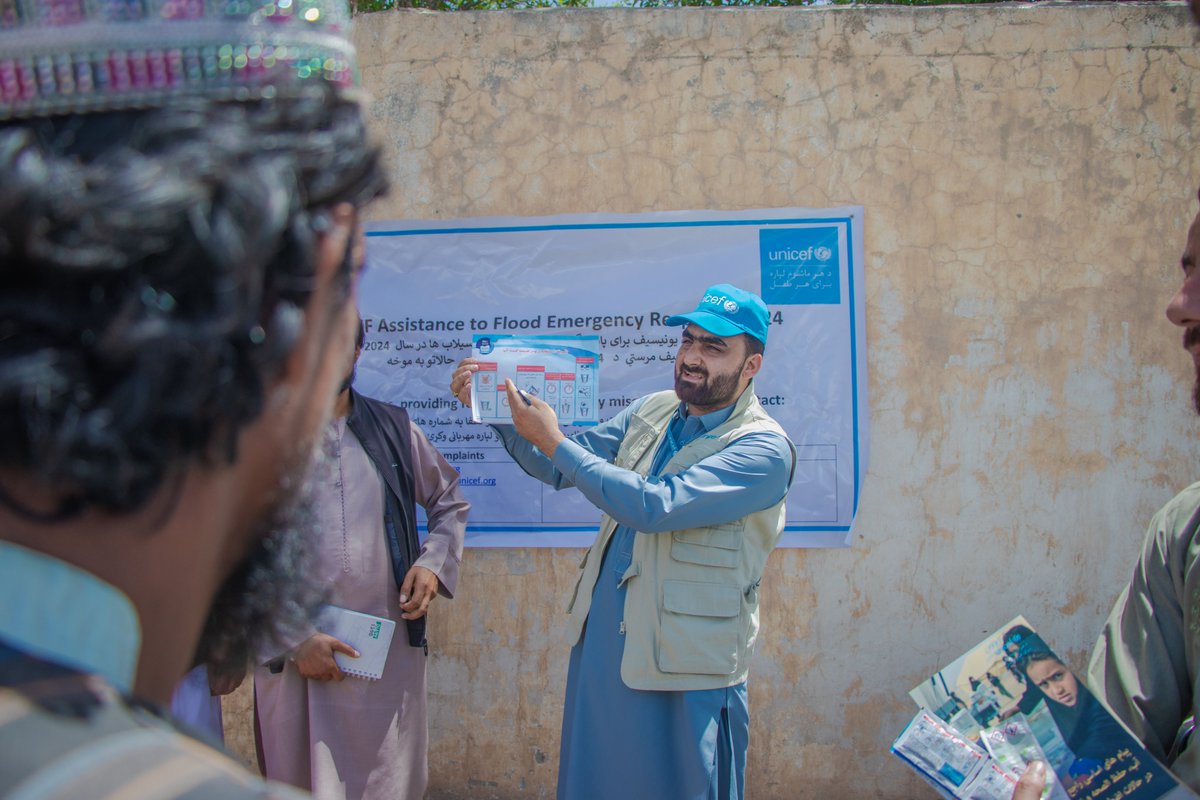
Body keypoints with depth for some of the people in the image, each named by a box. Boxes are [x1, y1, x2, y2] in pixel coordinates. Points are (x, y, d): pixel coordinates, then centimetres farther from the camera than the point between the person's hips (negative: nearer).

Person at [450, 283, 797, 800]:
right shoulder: (652, 411, 6)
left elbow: (654, 506, -27)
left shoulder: (764, 449, -17)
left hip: (682, 668, -7)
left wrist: (552, 439, -21)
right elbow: (558, 469, 11)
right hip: (600, 642, 7)